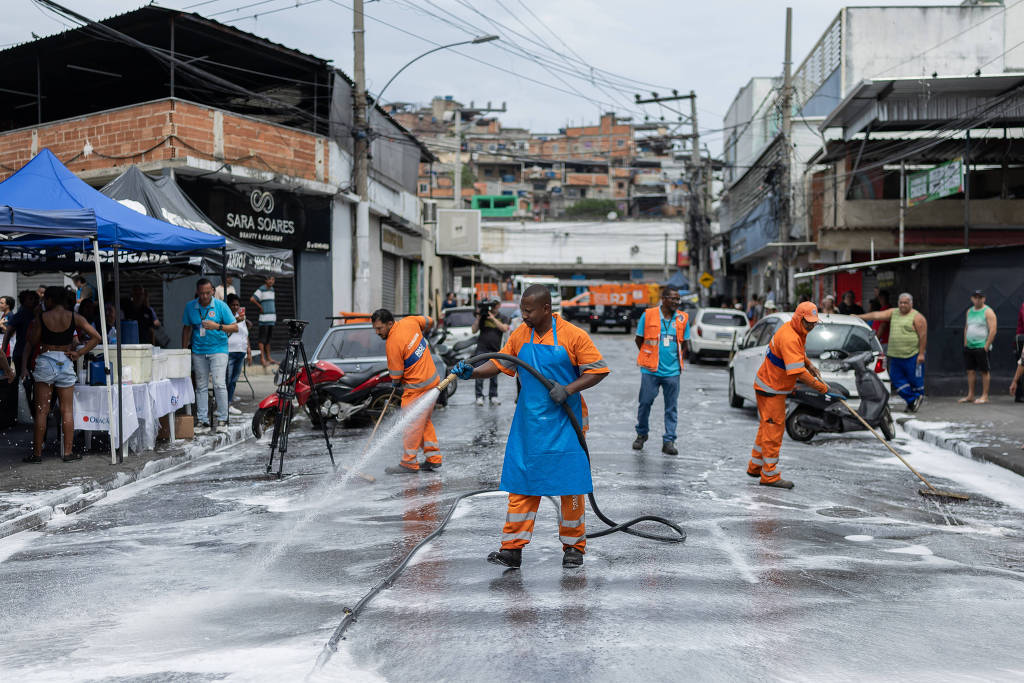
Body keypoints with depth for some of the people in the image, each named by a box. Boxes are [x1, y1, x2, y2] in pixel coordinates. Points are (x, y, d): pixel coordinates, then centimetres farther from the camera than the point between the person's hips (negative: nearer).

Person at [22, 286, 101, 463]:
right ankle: (67, 452, 6)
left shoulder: (41, 317, -4)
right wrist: (79, 353, -1)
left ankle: (37, 453, 6)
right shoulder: (74, 317, 1)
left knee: (42, 410, 3)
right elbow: (96, 336, -4)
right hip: (66, 363, 2)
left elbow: (33, 343, 3)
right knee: (67, 410, 6)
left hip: (45, 361, -1)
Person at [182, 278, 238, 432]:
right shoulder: (190, 307, 5)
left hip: (218, 349, -3)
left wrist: (217, 327, -20)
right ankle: (202, 420, 11)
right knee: (201, 386, 6)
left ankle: (222, 419, -3)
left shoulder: (221, 306, -4)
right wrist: (184, 350, 12)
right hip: (198, 351, 3)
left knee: (219, 384, -12)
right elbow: (186, 329, 15)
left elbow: (235, 327, -4)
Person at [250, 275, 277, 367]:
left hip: (271, 318, 8)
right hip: (264, 318, -8)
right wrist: (260, 306, -11)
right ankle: (262, 358, -8)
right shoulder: (261, 289, -10)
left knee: (268, 339, 14)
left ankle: (268, 358, 20)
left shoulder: (272, 289, 15)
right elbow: (252, 299, -20)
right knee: (262, 339, -7)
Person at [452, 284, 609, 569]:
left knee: (570, 485, 3)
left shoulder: (573, 335, -9)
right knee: (520, 485, 3)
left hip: (565, 423, -4)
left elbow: (598, 370, -7)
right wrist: (471, 372, -7)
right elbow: (499, 363, 9)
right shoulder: (520, 335, 5)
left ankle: (573, 547, 18)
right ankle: (512, 548, 8)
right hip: (528, 425, 4)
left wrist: (568, 389, -18)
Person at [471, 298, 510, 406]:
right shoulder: (483, 316, 8)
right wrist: (478, 317, -6)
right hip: (482, 349, -1)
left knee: (494, 374, 4)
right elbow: (474, 330, 4)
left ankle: (493, 396, 13)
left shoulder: (502, 318, 10)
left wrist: (493, 318, -14)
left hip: (495, 350, 1)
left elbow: (504, 328, -10)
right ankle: (479, 396, -3)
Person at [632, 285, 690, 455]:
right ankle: (641, 434, 28)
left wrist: (677, 359, 5)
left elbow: (684, 343, 14)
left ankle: (669, 441, 9)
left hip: (672, 371, 2)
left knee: (671, 407, 3)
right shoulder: (648, 315, -3)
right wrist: (648, 357, 6)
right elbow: (639, 339, 8)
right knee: (645, 403, 7)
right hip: (650, 370, -1)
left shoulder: (683, 318, 3)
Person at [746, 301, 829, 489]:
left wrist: (809, 365, 14)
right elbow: (797, 371, -32)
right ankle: (770, 476, 0)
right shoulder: (789, 338, -28)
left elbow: (799, 352, 28)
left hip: (772, 386, 11)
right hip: (771, 389, -11)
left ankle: (755, 467, 31)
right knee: (774, 430, -6)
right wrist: (819, 386, -24)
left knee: (767, 427, 19)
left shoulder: (798, 333, 5)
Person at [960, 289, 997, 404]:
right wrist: (965, 343, 12)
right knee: (970, 371, 7)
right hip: (969, 347, 7)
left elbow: (993, 331, -12)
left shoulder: (988, 312, -6)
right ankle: (970, 396, 12)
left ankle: (985, 396, 1)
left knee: (984, 371, -2)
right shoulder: (969, 311, 15)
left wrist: (986, 346, -16)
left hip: (982, 347, -7)